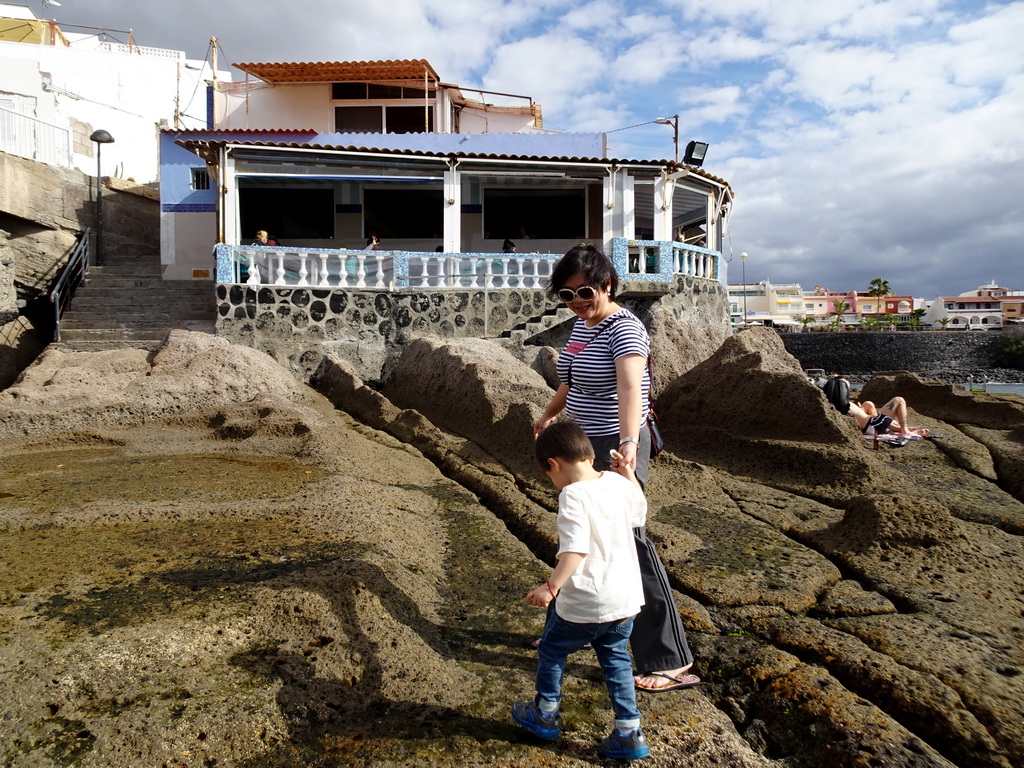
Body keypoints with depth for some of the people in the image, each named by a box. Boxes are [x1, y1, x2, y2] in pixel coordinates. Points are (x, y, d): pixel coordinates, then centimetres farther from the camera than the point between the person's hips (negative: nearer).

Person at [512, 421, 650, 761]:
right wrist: (629, 473, 27)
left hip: (585, 604, -6)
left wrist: (551, 587, -36)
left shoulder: (573, 495, -21)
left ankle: (544, 714, 36)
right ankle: (629, 732, 25)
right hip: (626, 599, 7)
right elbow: (639, 513, 20)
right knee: (615, 658, 24)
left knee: (552, 649, 18)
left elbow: (575, 550, -31)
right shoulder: (618, 483, -1)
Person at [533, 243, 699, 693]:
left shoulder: (624, 329, -19)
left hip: (616, 449, -9)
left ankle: (670, 663, 5)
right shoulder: (581, 324, 8)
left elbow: (630, 388, -37)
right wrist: (548, 415, 36)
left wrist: (628, 444, -52)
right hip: (585, 445, 9)